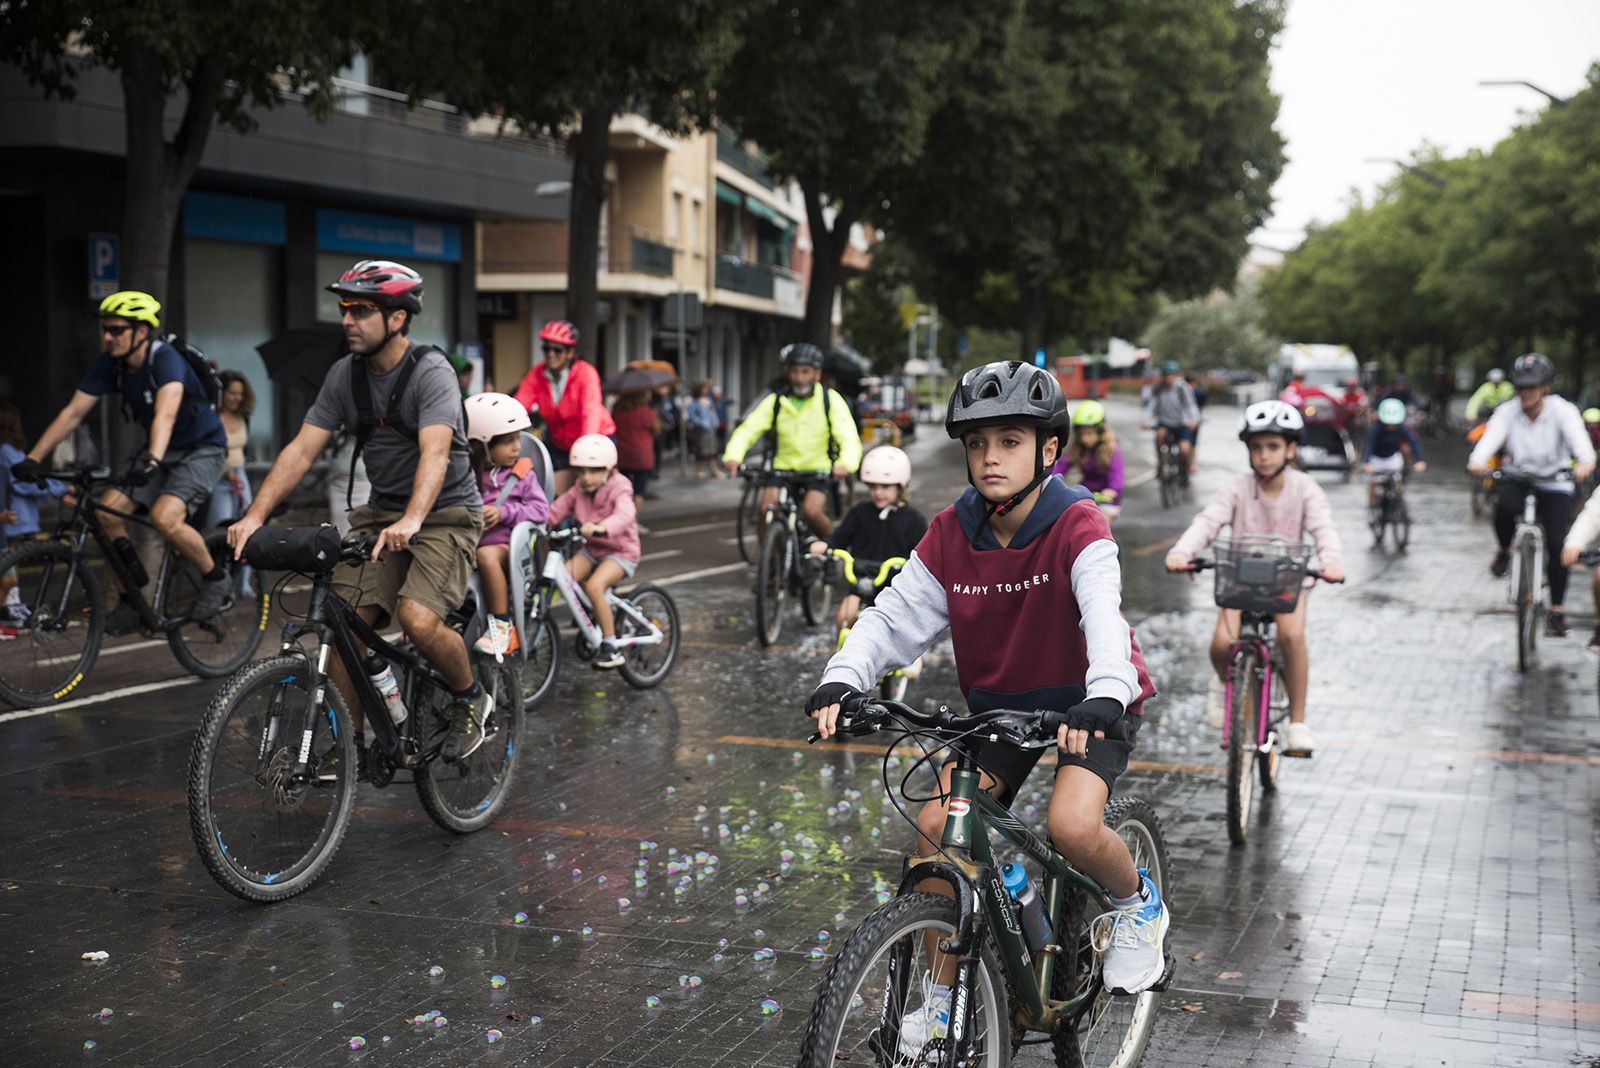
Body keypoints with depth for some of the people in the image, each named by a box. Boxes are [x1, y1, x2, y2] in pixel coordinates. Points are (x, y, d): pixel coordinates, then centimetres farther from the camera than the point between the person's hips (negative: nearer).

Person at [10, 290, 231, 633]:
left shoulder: (165, 359, -26)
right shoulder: (109, 364, -7)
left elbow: (166, 414, -43)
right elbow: (72, 413, -8)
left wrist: (152, 460, -59)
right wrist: (32, 458, -16)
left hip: (201, 450, -7)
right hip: (161, 453, 7)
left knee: (164, 517, -29)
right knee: (107, 511, -10)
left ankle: (216, 579, -6)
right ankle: (132, 601, 3)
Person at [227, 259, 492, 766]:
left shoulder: (431, 371, -18)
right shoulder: (345, 374, 0)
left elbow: (436, 452, -33)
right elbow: (301, 449, -3)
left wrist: (411, 521, -49)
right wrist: (254, 516, -16)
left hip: (447, 514, -6)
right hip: (381, 512, 6)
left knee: (418, 619, -26)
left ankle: (470, 698, 3)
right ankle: (351, 741, 7)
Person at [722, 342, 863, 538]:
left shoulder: (830, 400, -7)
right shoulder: (775, 402, -3)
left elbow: (849, 438, -16)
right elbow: (747, 430, -10)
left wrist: (845, 464, -38)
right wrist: (733, 456, -30)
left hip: (817, 472, -2)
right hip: (783, 469, 2)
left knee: (811, 511, -26)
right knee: (767, 507, -23)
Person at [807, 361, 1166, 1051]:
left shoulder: (1076, 527, -21)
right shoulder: (951, 534, -8)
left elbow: (1103, 614, -36)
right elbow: (896, 616, -13)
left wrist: (1104, 696, -54)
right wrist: (842, 681, -30)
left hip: (1089, 704, -4)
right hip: (998, 703, 5)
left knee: (1072, 826, -29)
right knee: (936, 824, -13)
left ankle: (1137, 904, 7)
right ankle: (941, 997, 4)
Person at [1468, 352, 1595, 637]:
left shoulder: (1562, 410, -14)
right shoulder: (1507, 412, -11)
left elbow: (1577, 436, -33)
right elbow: (1491, 436, -29)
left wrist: (1586, 461, -56)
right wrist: (1477, 460, -52)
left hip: (1554, 485, -1)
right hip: (1517, 479, 1)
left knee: (1557, 544, -14)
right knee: (1505, 506, -34)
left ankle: (1557, 610, 2)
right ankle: (1504, 552, -2)